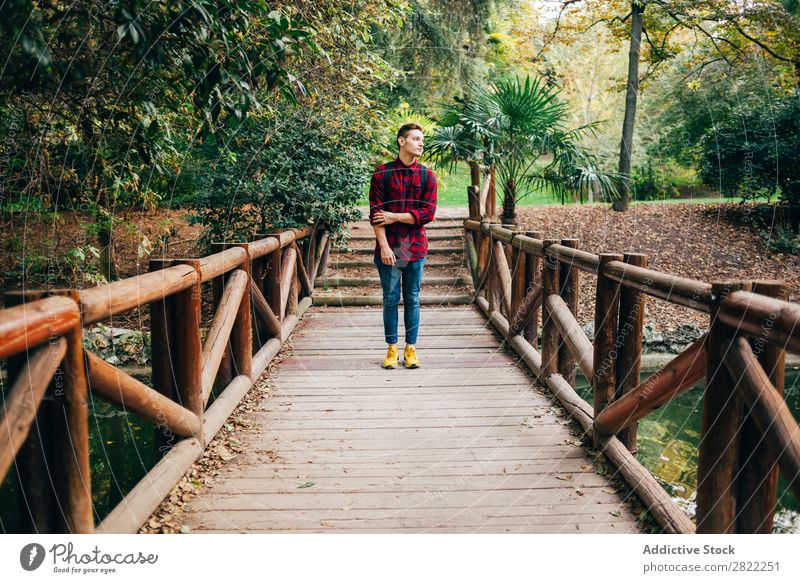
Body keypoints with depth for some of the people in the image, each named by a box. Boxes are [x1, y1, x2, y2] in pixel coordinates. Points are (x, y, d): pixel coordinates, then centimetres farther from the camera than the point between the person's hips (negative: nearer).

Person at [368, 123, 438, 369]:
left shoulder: (427, 176, 4)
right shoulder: (382, 173, -1)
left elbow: (428, 213, -5)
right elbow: (375, 214, -6)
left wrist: (395, 216, -10)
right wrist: (384, 246, -13)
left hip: (415, 248, 1)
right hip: (389, 248, -1)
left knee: (412, 300, 8)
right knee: (391, 299, 6)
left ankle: (411, 349, 17)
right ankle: (392, 349, 15)